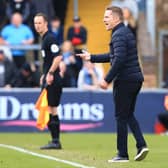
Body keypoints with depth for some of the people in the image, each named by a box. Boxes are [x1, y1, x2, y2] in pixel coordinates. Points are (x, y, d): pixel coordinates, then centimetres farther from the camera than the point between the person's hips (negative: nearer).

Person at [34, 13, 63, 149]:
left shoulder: (50, 38, -13)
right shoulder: (44, 38, 17)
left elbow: (58, 57, -21)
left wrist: (50, 73, -21)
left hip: (52, 80, -10)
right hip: (48, 80, 10)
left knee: (51, 110, -9)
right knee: (51, 110, 10)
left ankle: (55, 141, -8)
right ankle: (55, 141, 13)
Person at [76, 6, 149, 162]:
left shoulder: (119, 35, -14)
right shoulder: (126, 32, 18)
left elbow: (119, 60, -25)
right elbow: (113, 56, 26)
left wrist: (107, 79, -20)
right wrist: (92, 57, 26)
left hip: (124, 80, -9)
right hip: (136, 79, 9)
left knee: (121, 117, -2)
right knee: (129, 115, 16)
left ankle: (122, 154, 2)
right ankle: (141, 145, 3)